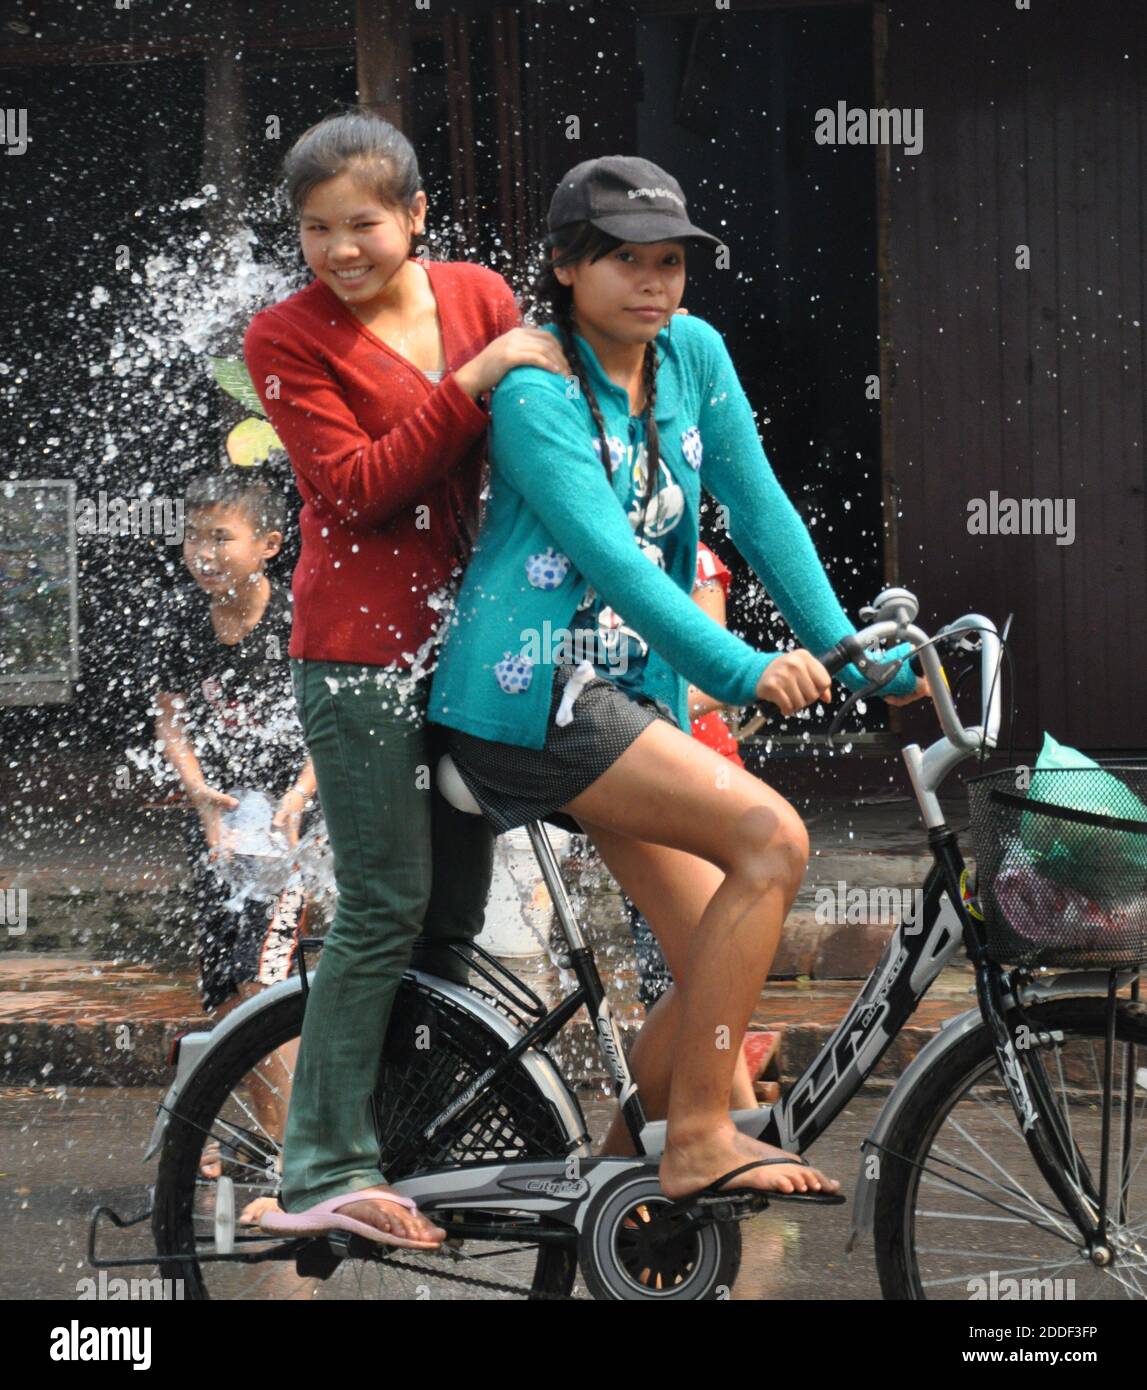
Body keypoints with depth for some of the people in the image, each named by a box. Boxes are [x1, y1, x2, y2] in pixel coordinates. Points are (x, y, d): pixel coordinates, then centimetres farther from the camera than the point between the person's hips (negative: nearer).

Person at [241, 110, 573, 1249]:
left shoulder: (479, 295, 6)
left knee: (457, 900, 9)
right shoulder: (286, 338, -7)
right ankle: (324, 1174, -3)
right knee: (385, 907, -8)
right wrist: (476, 377, -23)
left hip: (469, 634, 6)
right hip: (361, 650, -5)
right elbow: (356, 488, -17)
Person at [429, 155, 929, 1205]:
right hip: (531, 691, -8)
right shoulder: (536, 389, -13)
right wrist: (742, 670, -35)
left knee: (722, 965, -1)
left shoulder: (693, 353, 7)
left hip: (632, 691, 8)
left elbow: (761, 513, 8)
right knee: (772, 838, -23)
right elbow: (608, 554, -25)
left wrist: (855, 655, -2)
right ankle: (698, 1141, -18)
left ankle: (618, 1163, 17)